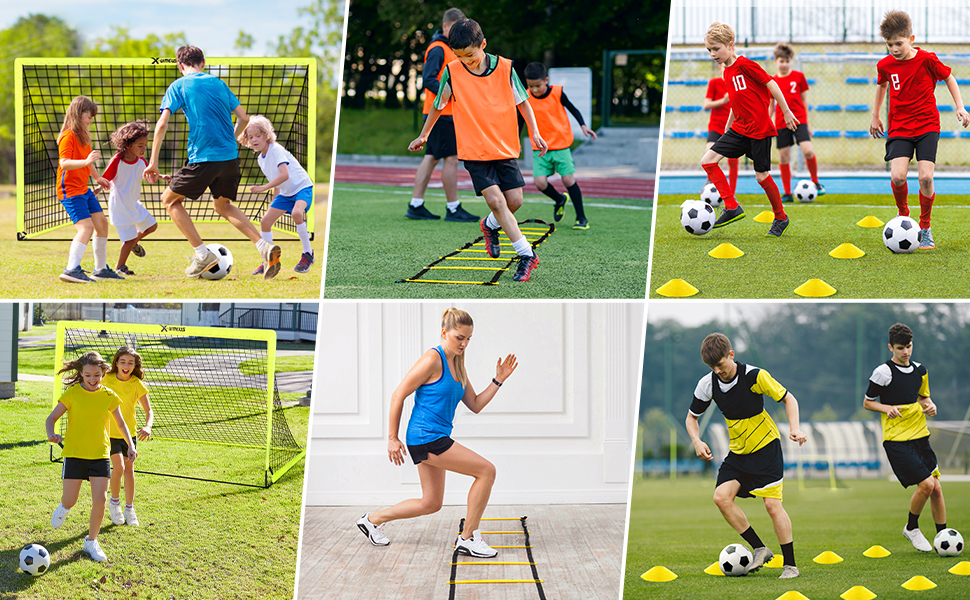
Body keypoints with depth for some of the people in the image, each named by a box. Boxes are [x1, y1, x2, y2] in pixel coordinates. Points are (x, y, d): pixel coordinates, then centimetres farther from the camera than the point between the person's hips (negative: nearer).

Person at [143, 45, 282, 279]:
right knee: (223, 205, 26)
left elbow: (162, 124, -8)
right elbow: (243, 118, 13)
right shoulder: (219, 84, 15)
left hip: (203, 159, -5)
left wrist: (153, 162, -4)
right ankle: (264, 247, 6)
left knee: (170, 199, 15)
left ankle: (203, 254, 3)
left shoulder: (179, 86, 1)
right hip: (230, 157, 5)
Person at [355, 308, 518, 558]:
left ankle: (373, 520, 31)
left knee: (431, 504, 17)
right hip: (426, 437, -10)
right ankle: (468, 538, -3)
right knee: (486, 470, -12)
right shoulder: (433, 359, -14)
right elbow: (398, 395, -12)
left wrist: (498, 380, 6)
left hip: (436, 439, 10)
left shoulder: (457, 366, 13)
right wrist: (392, 438, -11)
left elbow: (475, 405, 17)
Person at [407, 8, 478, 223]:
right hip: (442, 113, -10)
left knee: (431, 157, 9)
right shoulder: (437, 49, -12)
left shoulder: (449, 49, 19)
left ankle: (416, 205, 10)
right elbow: (428, 80, -21)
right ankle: (453, 209, -4)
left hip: (445, 113, 10)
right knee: (451, 158, -7)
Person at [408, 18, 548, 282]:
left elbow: (522, 101, 7)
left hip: (505, 148, 2)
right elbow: (438, 104, 8)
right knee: (495, 199, -15)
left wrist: (534, 133, 0)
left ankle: (490, 225, 33)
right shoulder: (452, 72, -7)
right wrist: (423, 136, 18)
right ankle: (526, 255, -10)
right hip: (474, 150, -2)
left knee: (514, 200, -1)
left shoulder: (504, 67, -6)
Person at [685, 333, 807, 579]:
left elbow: (788, 399, -9)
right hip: (738, 452, 5)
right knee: (722, 497, -15)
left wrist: (794, 429, -24)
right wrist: (697, 442, -11)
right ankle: (759, 549, -2)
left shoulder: (754, 376, -19)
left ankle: (790, 564, -1)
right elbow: (692, 417, 8)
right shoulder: (707, 384, -7)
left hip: (766, 447, -5)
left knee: (772, 504, -12)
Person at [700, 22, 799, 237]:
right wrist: (726, 130, 24)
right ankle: (732, 207, -3)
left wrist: (786, 112, -10)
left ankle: (780, 218, 19)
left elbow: (771, 84, -12)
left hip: (759, 130, -8)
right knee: (708, 160, -5)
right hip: (739, 129, 8)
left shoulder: (745, 65, -13)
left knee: (762, 175, -2)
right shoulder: (726, 73, 12)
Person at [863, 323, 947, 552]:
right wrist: (887, 408, -18)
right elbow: (867, 402, 1)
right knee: (926, 484, -16)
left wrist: (930, 406, 2)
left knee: (936, 487, 3)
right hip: (896, 440, -6)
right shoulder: (883, 372, -8)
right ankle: (912, 528, 8)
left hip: (920, 437, 6)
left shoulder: (920, 370, 9)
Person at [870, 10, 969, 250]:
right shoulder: (885, 65, 0)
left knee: (926, 177, -15)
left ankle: (925, 227, 6)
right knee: (897, 177, -18)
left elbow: (948, 77, 7)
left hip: (927, 126, -2)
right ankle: (903, 216, 12)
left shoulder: (927, 60, -9)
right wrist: (875, 117, 27)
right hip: (899, 128, 2)